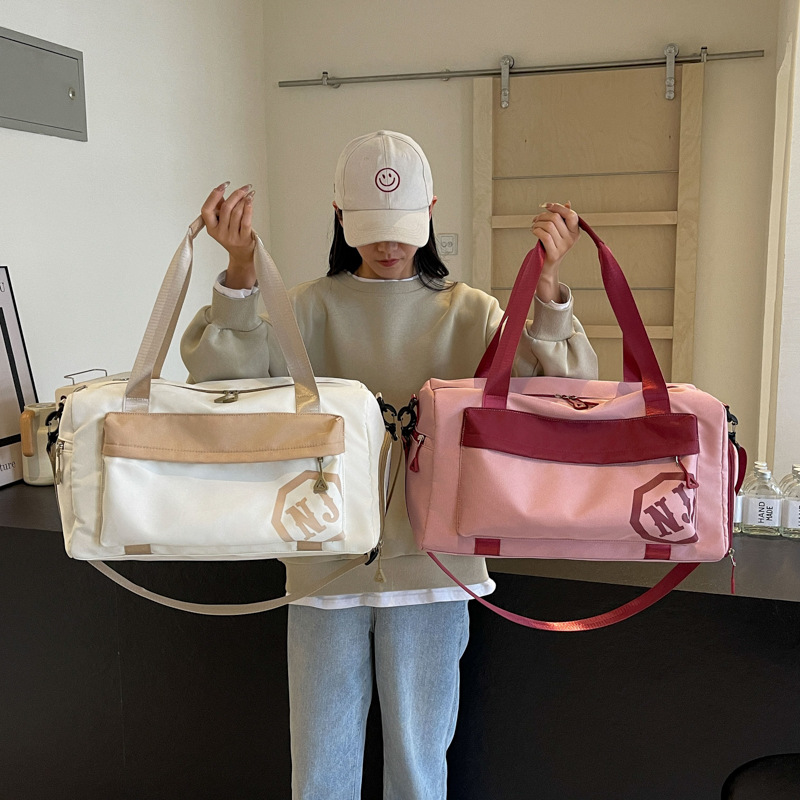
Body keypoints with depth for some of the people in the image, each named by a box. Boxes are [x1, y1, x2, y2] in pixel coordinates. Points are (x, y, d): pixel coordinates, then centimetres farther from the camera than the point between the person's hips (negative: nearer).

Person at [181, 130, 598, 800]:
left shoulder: (467, 312, 4)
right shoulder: (310, 308, 3)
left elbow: (564, 387, -9)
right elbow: (221, 373, -12)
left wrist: (548, 282, -23)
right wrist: (241, 269, -25)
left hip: (430, 564, 0)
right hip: (325, 564, 1)